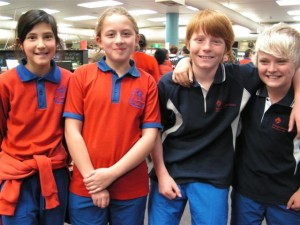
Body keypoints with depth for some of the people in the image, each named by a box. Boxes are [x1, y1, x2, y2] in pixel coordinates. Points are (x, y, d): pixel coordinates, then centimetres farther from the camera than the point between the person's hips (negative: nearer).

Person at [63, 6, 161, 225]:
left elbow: (149, 135, -5)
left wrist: (112, 173, -12)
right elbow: (72, 130, -5)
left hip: (132, 188, 1)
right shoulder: (82, 75, -1)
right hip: (86, 187, 0)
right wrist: (91, 177, -11)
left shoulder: (147, 82, 0)